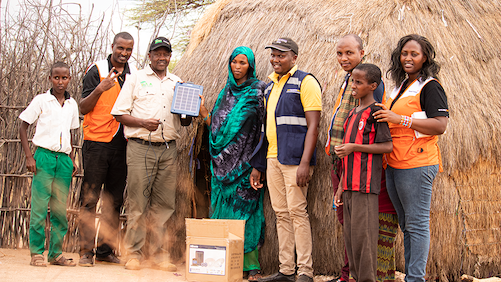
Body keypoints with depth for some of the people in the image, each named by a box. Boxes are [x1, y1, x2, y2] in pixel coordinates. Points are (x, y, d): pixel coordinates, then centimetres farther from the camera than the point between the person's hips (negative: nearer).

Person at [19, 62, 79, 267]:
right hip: (44, 156, -4)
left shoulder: (72, 104, 13)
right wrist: (29, 157, -7)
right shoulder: (41, 100, 0)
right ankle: (37, 253, 3)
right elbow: (23, 127, 1)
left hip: (64, 158, 4)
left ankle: (56, 253, 13)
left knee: (60, 209, 5)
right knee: (39, 207, -5)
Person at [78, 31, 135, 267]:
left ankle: (106, 250, 15)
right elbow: (83, 108, -5)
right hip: (97, 142, -4)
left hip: (122, 144, 4)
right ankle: (86, 251, 3)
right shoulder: (97, 70, -1)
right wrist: (99, 89, -21)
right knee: (90, 198, -3)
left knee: (114, 201, 7)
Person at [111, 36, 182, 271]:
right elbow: (119, 113, 3)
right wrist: (142, 123, -12)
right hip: (140, 147, -3)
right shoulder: (135, 79, 8)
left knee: (164, 204, 4)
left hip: (168, 149, 4)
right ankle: (133, 252, 5)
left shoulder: (177, 83, 18)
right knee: (138, 203, -4)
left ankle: (157, 252, 13)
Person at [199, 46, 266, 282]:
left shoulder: (256, 92, -1)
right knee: (222, 207, 6)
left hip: (244, 161, -5)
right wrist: (203, 113, -1)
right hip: (223, 161, 5)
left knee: (244, 208, -7)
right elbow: (216, 126, 16)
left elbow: (260, 128, -7)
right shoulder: (226, 92, 16)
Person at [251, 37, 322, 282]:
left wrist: (305, 163, -20)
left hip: (294, 158, -7)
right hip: (272, 158, 7)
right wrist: (257, 165, 18)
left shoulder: (305, 82, -5)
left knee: (297, 211, -7)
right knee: (281, 214, 9)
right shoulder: (271, 86, 18)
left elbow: (313, 126, -11)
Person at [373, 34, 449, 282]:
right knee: (406, 224, 13)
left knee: (417, 224, -4)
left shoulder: (430, 87, -7)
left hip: (417, 164, -9)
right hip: (394, 165, 9)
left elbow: (440, 125, -18)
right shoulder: (401, 85, 18)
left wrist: (400, 119, -20)